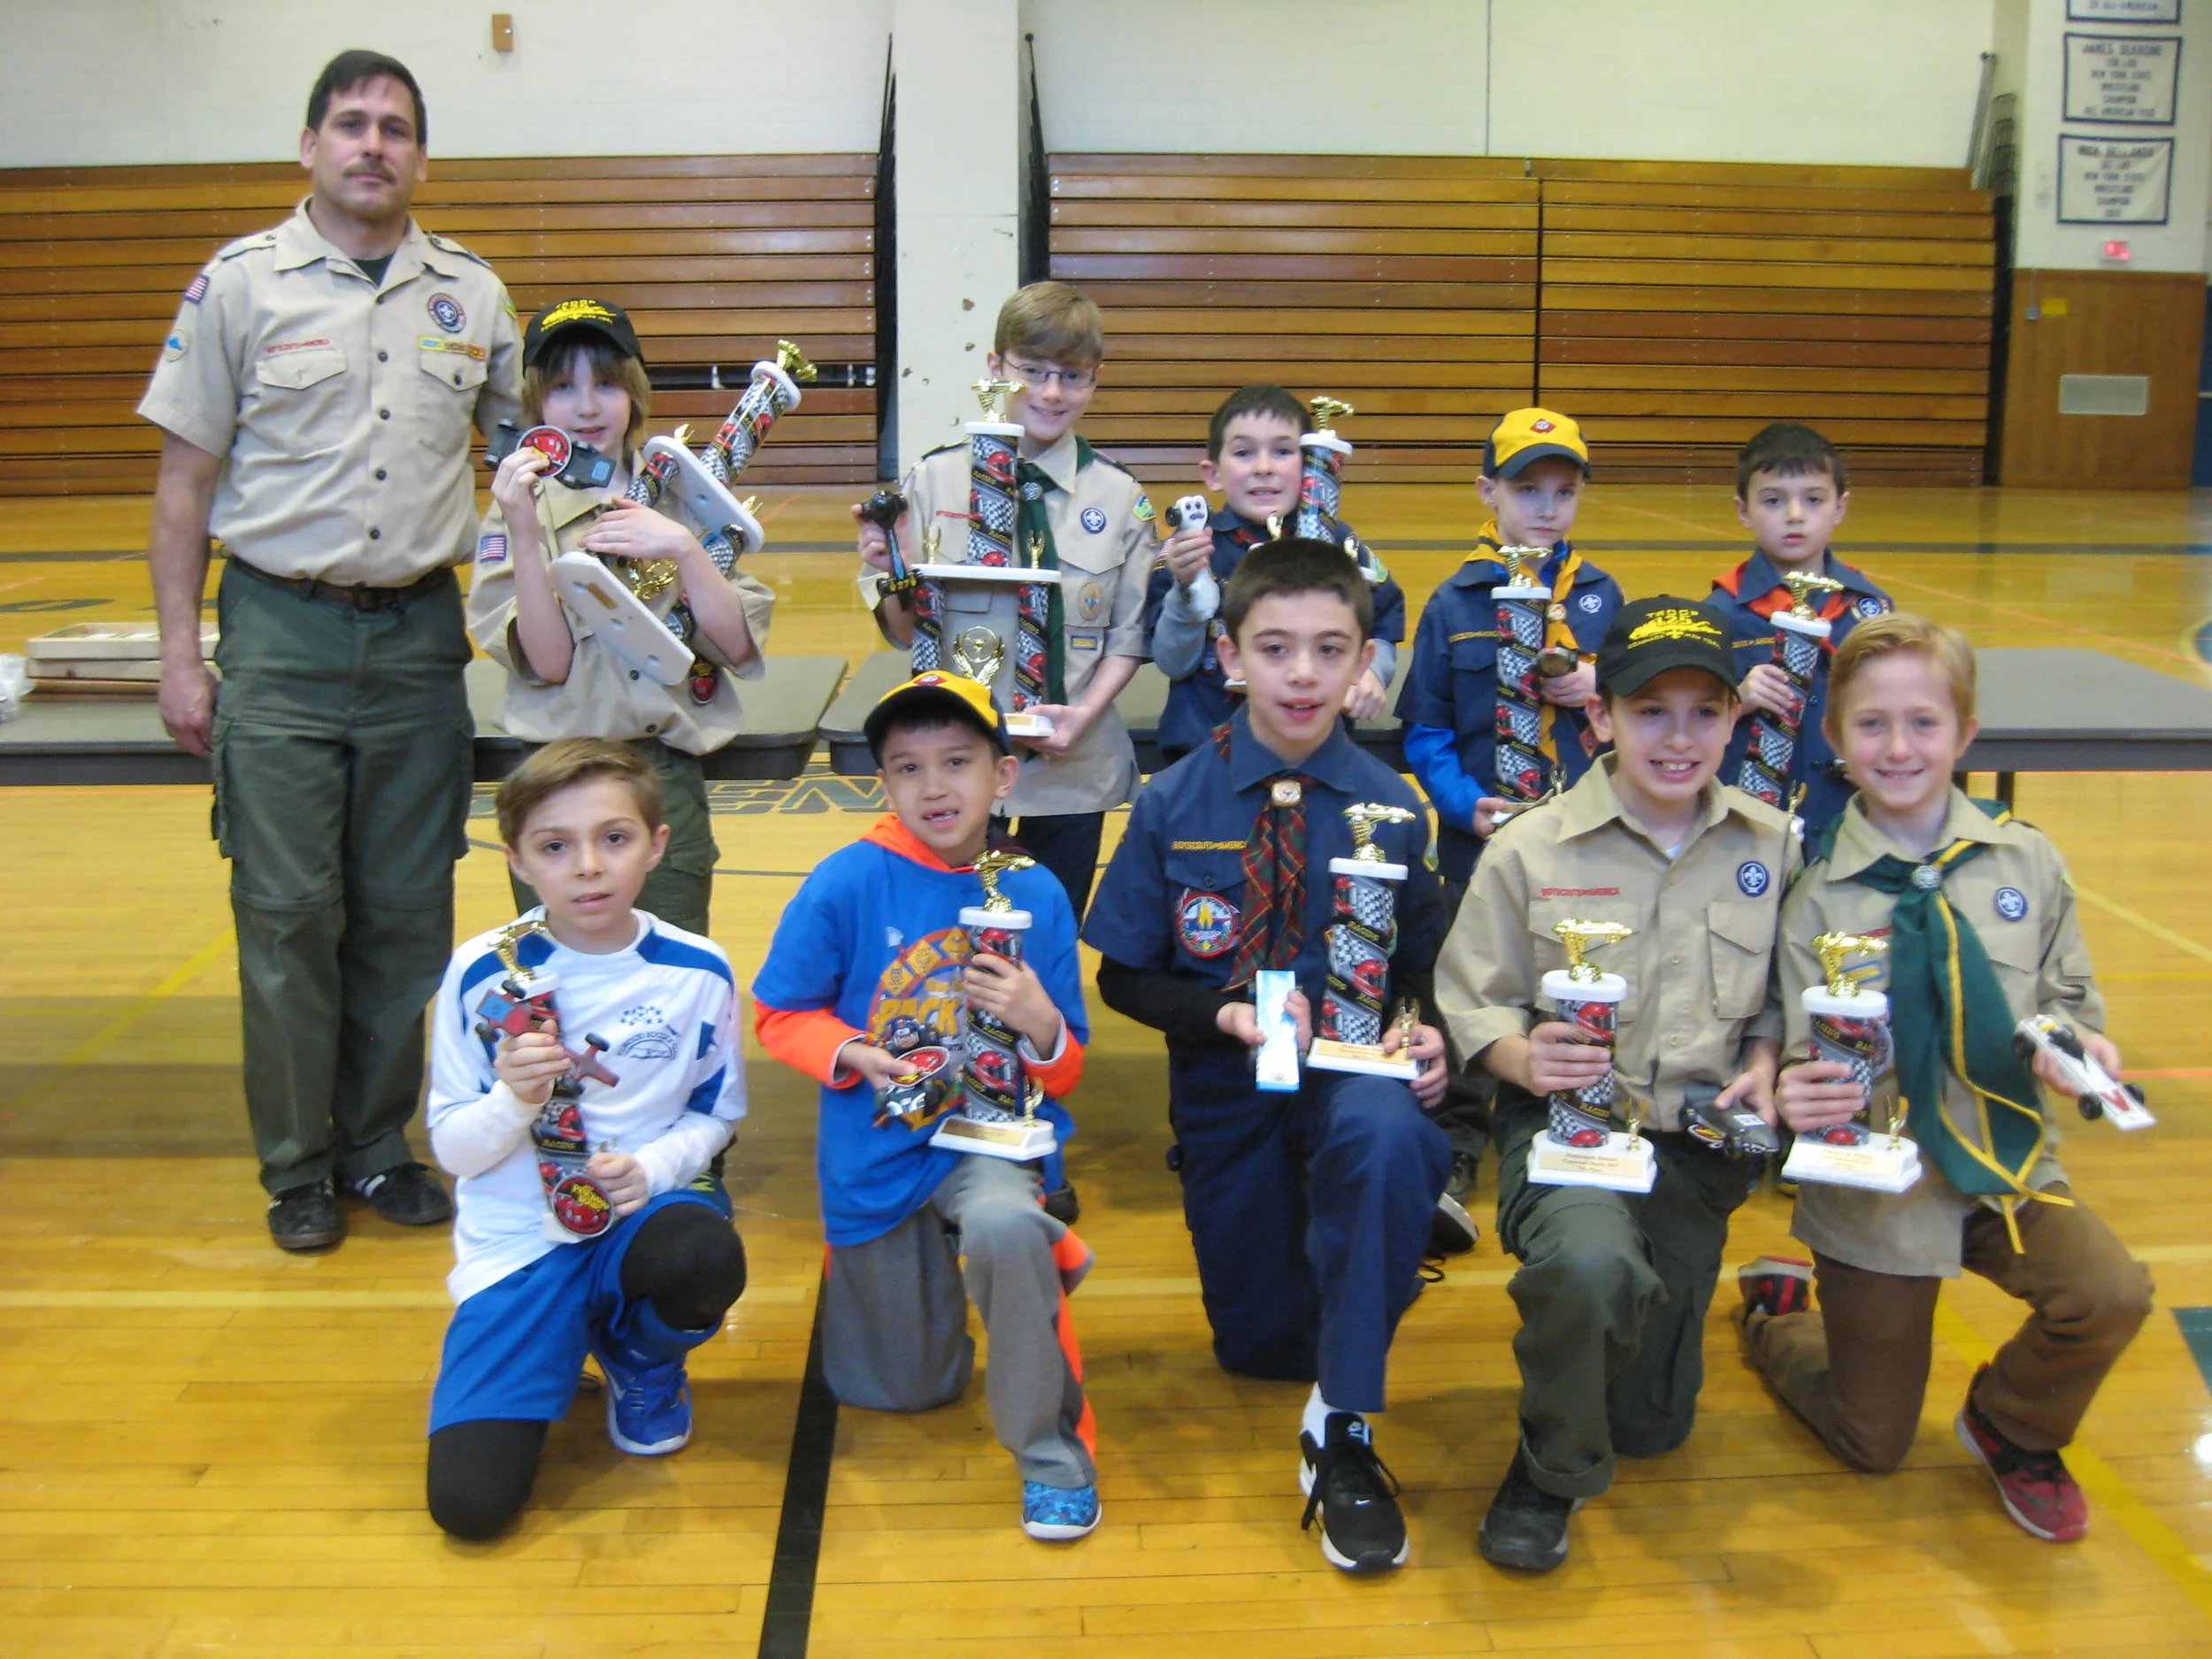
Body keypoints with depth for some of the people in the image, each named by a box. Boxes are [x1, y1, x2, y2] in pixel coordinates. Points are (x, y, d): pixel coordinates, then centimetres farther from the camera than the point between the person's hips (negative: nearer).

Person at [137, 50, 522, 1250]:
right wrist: (180, 653, -3)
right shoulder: (241, 284, 2)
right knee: (287, 910, 0)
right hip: (283, 627, -2)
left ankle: (381, 1143, 22)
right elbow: (185, 480, 2)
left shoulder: (472, 295, 9)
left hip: (422, 631, 2)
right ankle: (297, 1166, 14)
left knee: (407, 911, 7)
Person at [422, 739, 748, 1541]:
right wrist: (513, 1098, -24)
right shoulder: (483, 973, -8)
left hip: (645, 1209, 1)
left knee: (707, 1257, -38)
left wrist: (653, 1167, -15)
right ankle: (562, 1347, 18)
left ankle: (643, 1364, 2)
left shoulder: (697, 973, -5)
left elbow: (714, 1114, 6)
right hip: (519, 1242, -1)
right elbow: (452, 1147, -2)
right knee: (470, 1503, -17)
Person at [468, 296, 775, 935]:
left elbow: (738, 645, -1)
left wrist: (681, 548, -13)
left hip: (667, 778, 1)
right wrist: (524, 536, -20)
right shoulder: (518, 508, 1)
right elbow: (548, 663, -11)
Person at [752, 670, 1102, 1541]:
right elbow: (779, 1015, -4)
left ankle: (1053, 1450, -16)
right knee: (904, 1390, 15)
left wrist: (1042, 1027, -24)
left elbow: (1064, 1078, -2)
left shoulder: (1036, 894, -9)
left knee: (1003, 1225, -39)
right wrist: (855, 1054, -22)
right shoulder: (848, 882, -13)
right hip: (876, 1150, 1)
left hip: (991, 1135, -1)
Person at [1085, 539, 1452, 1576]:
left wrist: (1430, 1038, -21)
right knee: (1260, 1346, 11)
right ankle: (1385, 1220, 43)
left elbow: (1429, 974, 1)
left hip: (1354, 1074, -1)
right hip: (1225, 1089, 2)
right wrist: (1227, 1013, -20)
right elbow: (1125, 978, -3)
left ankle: (1342, 1432, -22)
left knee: (1386, 1138, -39)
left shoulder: (1392, 809, -7)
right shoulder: (1173, 807, -8)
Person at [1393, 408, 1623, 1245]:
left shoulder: (1602, 596, 6)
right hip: (1484, 840, -2)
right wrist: (1465, 803, -15)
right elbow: (1425, 735, 0)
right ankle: (1453, 1158, 12)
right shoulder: (1455, 604, 0)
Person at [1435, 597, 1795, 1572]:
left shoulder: (1772, 846, 2)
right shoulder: (1530, 848, -8)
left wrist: (1764, 1067, -10)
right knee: (1592, 1261, -39)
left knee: (1651, 1424, 10)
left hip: (1699, 1139, 4)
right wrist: (1521, 1056, -25)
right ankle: (1549, 1473, -8)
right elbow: (1470, 998, -6)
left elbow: (1783, 998, 10)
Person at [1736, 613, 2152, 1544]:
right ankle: (1775, 1310, 42)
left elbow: (2069, 997, 8)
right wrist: (1801, 1097, -33)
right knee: (1873, 1446, 9)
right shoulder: (1817, 894, -12)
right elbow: (1806, 1057, -11)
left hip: (2006, 1161, 2)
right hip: (1877, 1180, -2)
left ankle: (2012, 1430, 8)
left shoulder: (2027, 863, -4)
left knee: (2113, 1295, -26)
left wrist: (2076, 1043, -15)